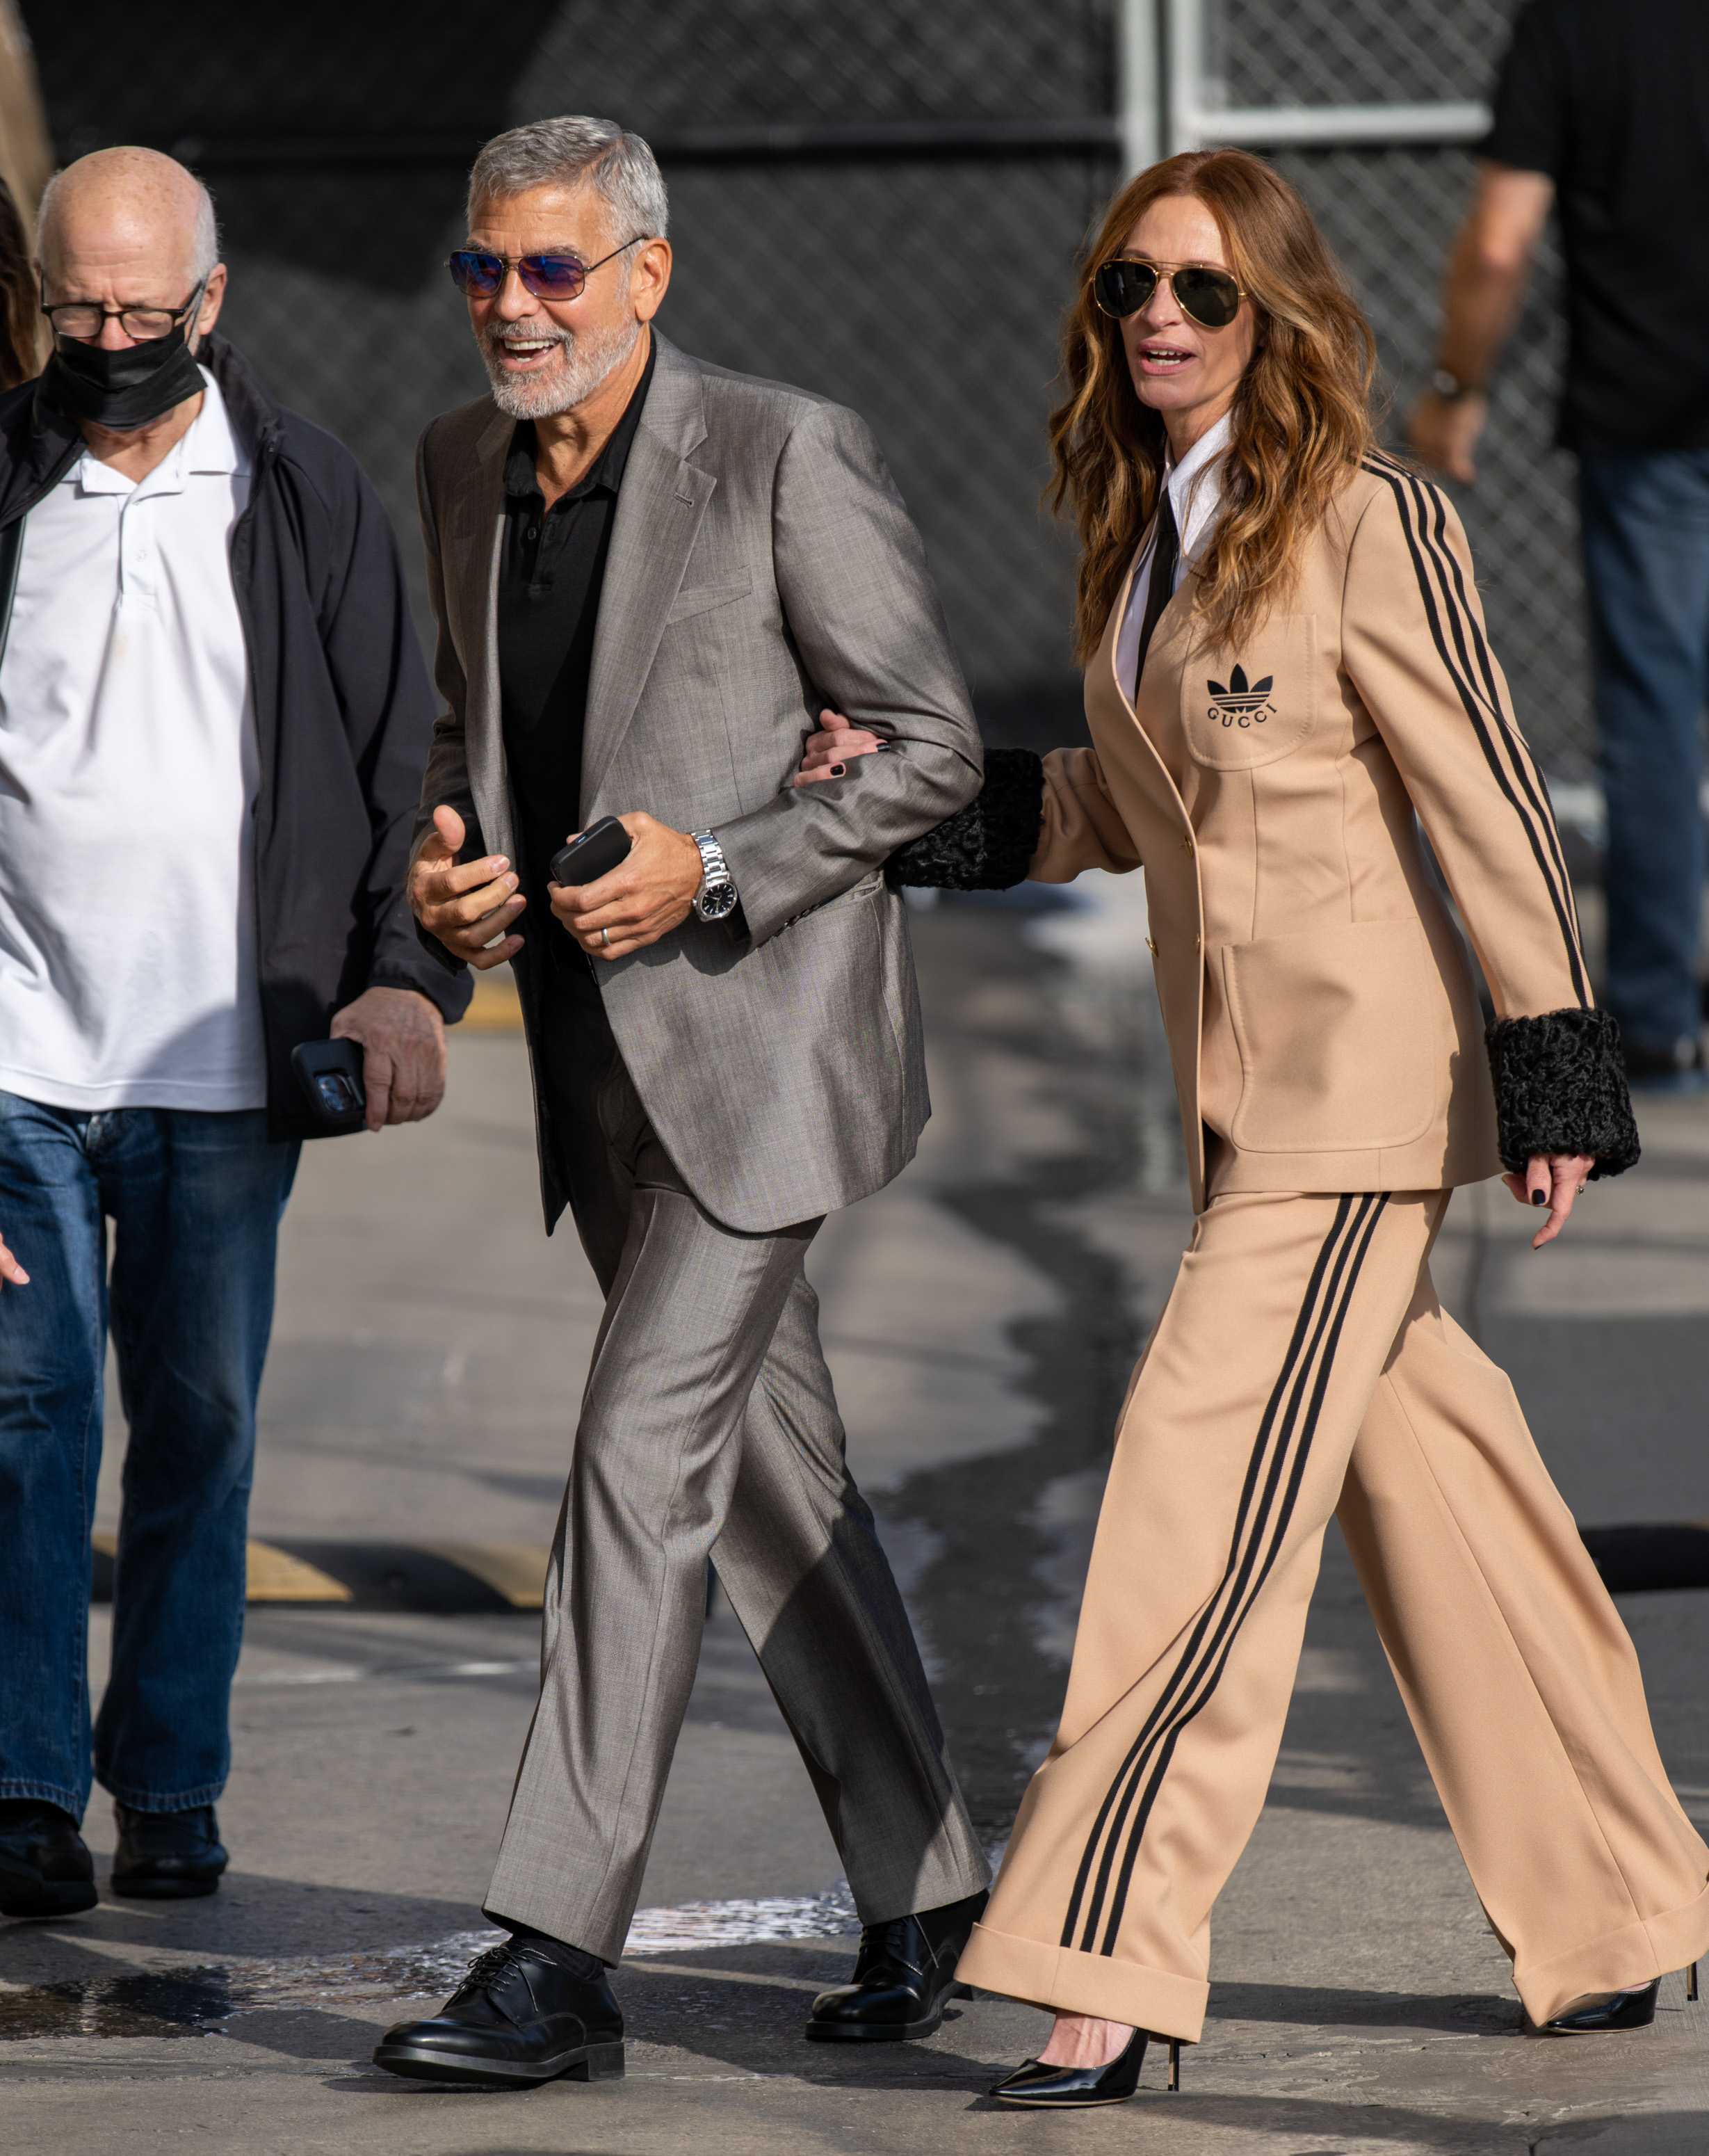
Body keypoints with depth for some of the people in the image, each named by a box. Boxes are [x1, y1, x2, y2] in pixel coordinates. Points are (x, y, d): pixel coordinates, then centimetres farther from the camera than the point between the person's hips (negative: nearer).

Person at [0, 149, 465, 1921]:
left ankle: (173, 1787, 15)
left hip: (225, 1057, 1)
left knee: (202, 1422, 5)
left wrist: (406, 974, -6)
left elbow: (396, 753, 7)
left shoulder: (307, 497, 6)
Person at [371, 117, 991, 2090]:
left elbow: (934, 745, -9)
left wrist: (711, 868, -20)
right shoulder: (461, 465, 8)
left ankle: (558, 1955, -14)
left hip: (758, 1026, -7)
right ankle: (921, 1889, 24)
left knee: (643, 1458, -13)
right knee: (771, 1479, 13)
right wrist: (446, 854, 1)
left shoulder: (785, 456, -12)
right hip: (599, 1047, 7)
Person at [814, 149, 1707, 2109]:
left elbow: (1486, 801, -10)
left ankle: (1109, 1974, -11)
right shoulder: (1139, 538, 12)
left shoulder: (1362, 521, -11)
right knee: (1424, 1499, 13)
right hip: (1243, 1096, 8)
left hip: (1363, 1082, -8)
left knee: (1210, 1486, -12)